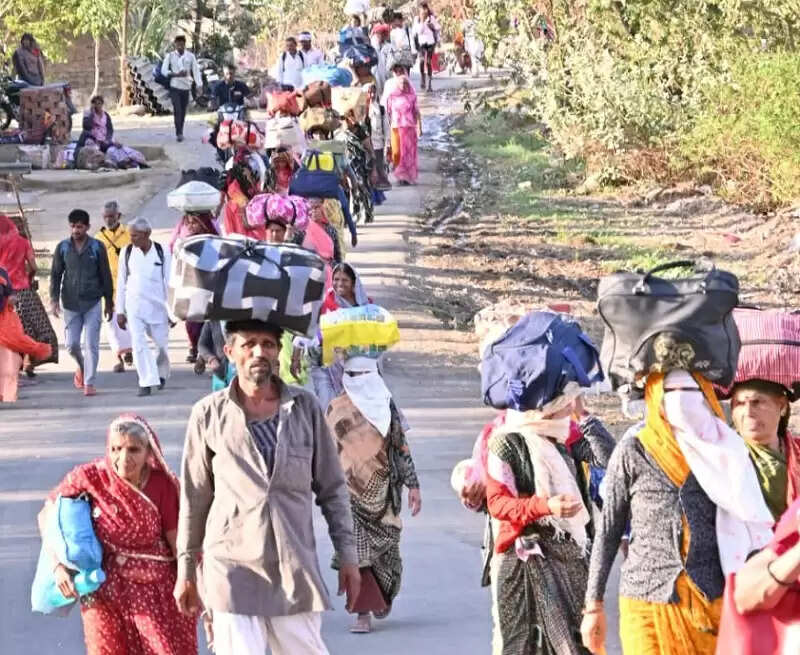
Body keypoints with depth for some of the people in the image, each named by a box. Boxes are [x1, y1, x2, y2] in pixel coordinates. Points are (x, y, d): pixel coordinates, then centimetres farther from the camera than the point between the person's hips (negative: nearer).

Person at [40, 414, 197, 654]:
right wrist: (58, 566, -11)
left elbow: (178, 542, -5)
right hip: (106, 589, 0)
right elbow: (46, 515, -1)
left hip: (158, 588, 0)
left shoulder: (164, 485, -11)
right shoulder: (91, 477, -12)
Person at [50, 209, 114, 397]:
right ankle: (82, 367, 33)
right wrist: (54, 299, -4)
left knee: (92, 344, -5)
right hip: (70, 304, 2)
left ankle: (89, 383, 0)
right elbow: (56, 274, 7)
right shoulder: (62, 248, 3)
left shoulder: (97, 247, -1)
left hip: (93, 303, -2)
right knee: (72, 344, 3)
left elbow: (105, 275, 5)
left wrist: (109, 302, 7)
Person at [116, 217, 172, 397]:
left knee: (163, 344, 7)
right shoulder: (127, 252, 2)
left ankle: (161, 374, 35)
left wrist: (172, 309, -3)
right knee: (138, 344, -11)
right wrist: (120, 311, 6)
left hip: (157, 306, -1)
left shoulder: (162, 252, -3)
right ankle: (146, 383, -8)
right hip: (134, 306, 1)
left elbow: (169, 281, 0)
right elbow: (121, 283, 7)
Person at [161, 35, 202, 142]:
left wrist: (199, 85, -12)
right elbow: (164, 70, -6)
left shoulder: (190, 56, 3)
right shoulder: (170, 56, 0)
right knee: (177, 110, -12)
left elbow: (196, 71, 0)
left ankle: (180, 132, 20)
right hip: (175, 87, -2)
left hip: (186, 87, 2)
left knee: (183, 111, 7)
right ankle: (179, 133, -15)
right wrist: (177, 74, -20)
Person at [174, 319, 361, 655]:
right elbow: (194, 499, 8)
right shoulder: (209, 414, 1)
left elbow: (332, 488, 10)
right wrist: (186, 570, 10)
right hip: (234, 566, -2)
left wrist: (347, 554, 7)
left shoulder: (305, 408, 5)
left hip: (296, 564, 2)